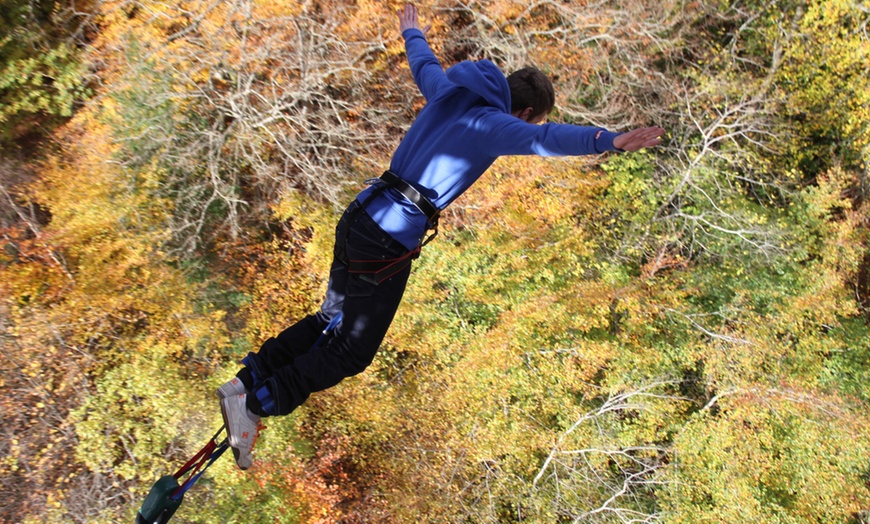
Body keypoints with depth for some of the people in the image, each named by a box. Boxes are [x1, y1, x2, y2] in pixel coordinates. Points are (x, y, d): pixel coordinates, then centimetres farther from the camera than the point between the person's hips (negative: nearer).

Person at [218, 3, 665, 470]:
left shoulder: (449, 91, 11)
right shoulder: (494, 124, -10)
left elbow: (422, 62, 31)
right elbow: (542, 137, -29)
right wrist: (605, 141, -40)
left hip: (358, 217, 8)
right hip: (389, 243, -8)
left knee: (332, 318, 25)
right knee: (353, 352, 8)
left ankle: (248, 379, 29)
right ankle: (255, 404, 7)